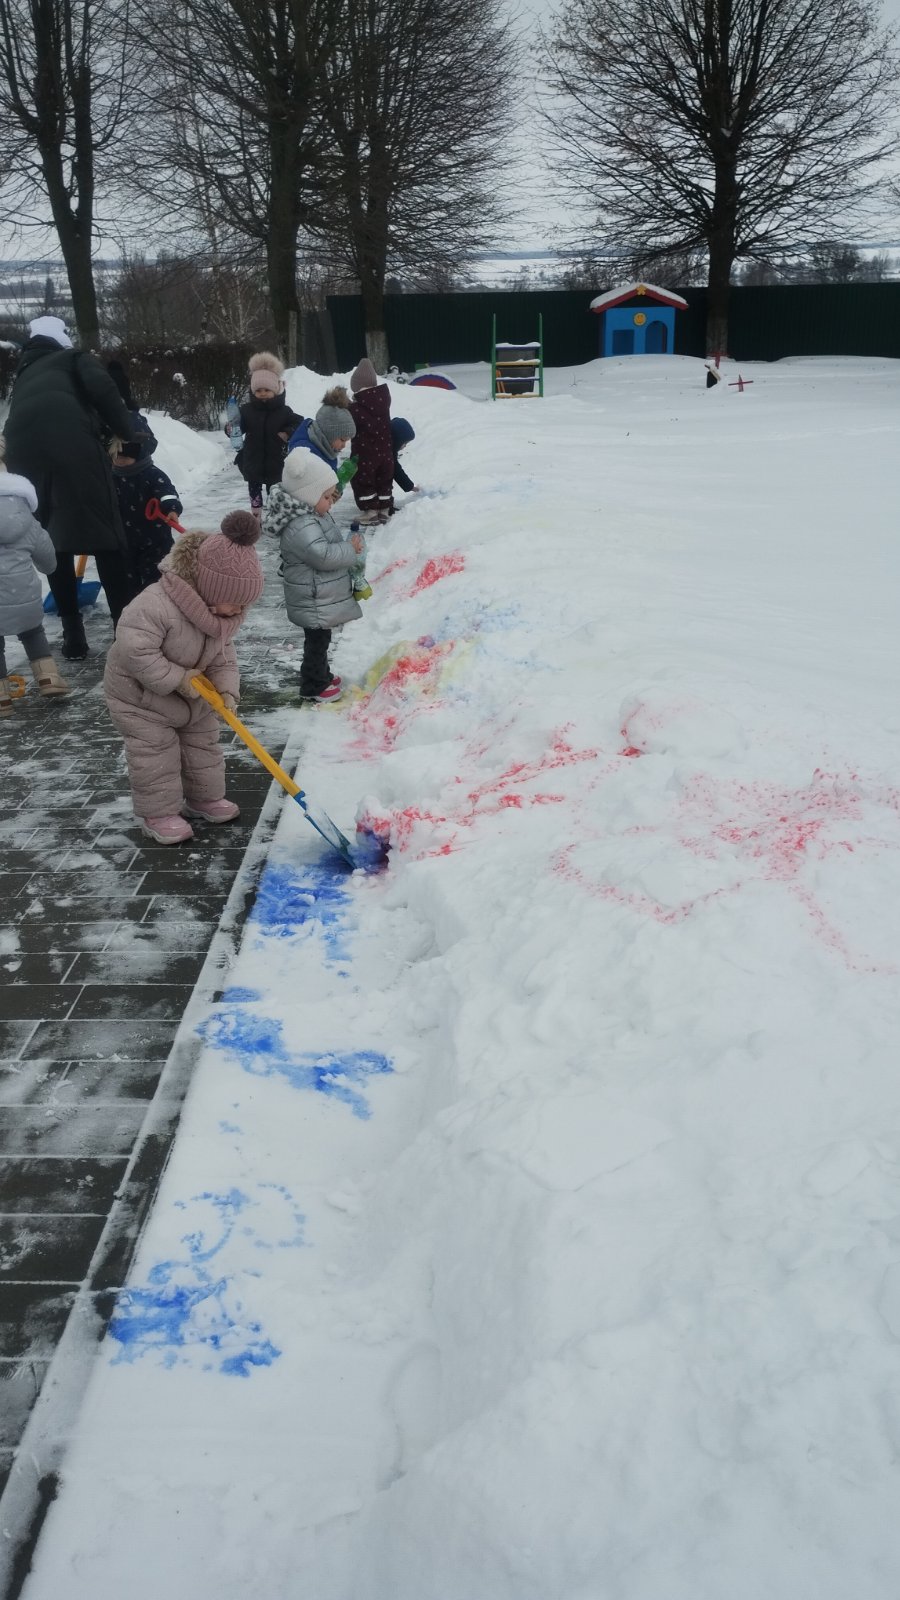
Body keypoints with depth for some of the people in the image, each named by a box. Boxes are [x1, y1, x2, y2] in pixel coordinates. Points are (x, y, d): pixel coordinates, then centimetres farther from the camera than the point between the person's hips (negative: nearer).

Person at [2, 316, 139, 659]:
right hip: (71, 441, -5)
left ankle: (73, 635, 13)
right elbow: (102, 387, 0)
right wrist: (124, 432, 9)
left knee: (53, 544, 15)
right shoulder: (75, 358, 22)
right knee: (105, 536, 1)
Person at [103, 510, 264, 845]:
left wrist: (226, 690, -20)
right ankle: (158, 813, 14)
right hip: (140, 694, -7)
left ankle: (204, 797, 35)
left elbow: (223, 658, -2)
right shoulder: (156, 605, -37)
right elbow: (135, 651, -39)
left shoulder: (222, 615, -10)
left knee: (203, 744, 16)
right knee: (156, 755, -1)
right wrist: (177, 679, -34)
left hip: (192, 693, 8)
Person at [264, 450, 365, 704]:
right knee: (317, 642, 4)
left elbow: (330, 544, 20)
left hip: (320, 598, 10)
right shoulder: (301, 527, -28)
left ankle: (322, 676, 39)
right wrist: (352, 549, -20)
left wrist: (350, 547, 4)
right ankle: (313, 687, 18)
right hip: (314, 603, -10)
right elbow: (324, 555, -33)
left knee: (320, 640, 23)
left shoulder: (314, 515, 7)